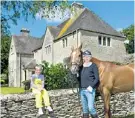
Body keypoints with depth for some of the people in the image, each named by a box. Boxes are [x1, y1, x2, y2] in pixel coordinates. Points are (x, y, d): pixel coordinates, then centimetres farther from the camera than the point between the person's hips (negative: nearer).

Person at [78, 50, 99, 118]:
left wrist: (91, 86, -18)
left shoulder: (93, 66, -5)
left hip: (89, 90, -5)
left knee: (91, 107, -8)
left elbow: (97, 78, -8)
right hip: (81, 90, 6)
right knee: (84, 108, 14)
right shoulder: (81, 66, 9)